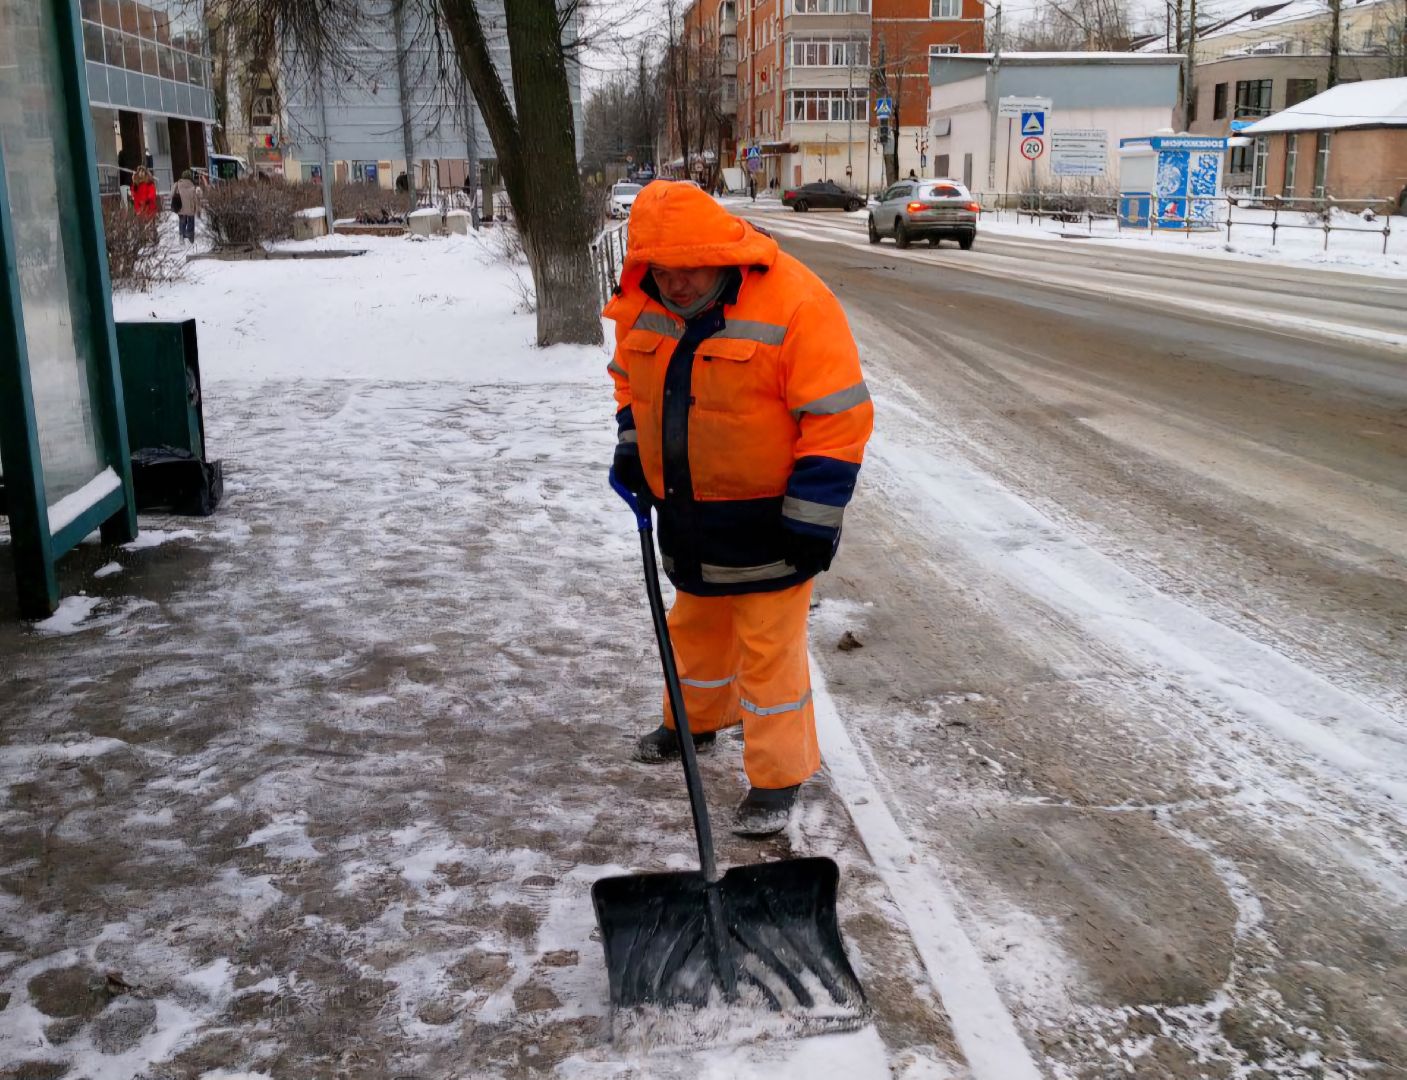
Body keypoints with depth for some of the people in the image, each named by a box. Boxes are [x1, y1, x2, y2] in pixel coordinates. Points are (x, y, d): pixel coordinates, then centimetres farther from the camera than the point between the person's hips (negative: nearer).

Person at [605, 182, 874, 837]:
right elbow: (631, 377, 18)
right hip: (689, 510, 6)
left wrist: (813, 519, -21)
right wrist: (632, 444, 5)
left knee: (769, 646, 1)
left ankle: (777, 778, 15)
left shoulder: (792, 304, -23)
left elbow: (838, 418, -22)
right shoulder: (642, 305, -3)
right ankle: (696, 721, 47)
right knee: (695, 624, 23)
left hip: (767, 515, -6)